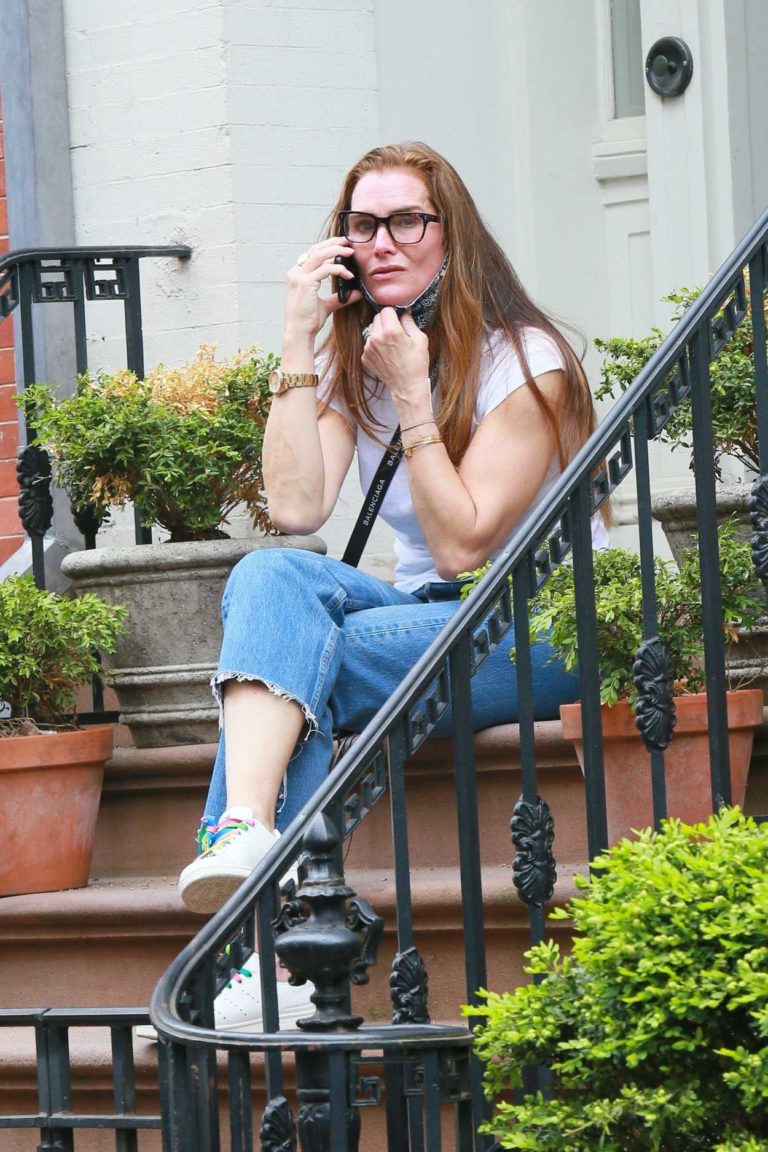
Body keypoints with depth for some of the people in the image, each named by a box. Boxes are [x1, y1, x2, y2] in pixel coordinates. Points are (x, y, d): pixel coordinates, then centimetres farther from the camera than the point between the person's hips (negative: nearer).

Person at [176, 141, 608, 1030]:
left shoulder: (522, 359, -7)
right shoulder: (351, 363, 9)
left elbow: (462, 546, -15)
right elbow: (296, 509, -9)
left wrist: (412, 390, -17)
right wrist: (299, 341, -11)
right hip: (428, 616, 5)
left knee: (305, 656, -27)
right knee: (271, 576, -26)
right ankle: (243, 828, -47)